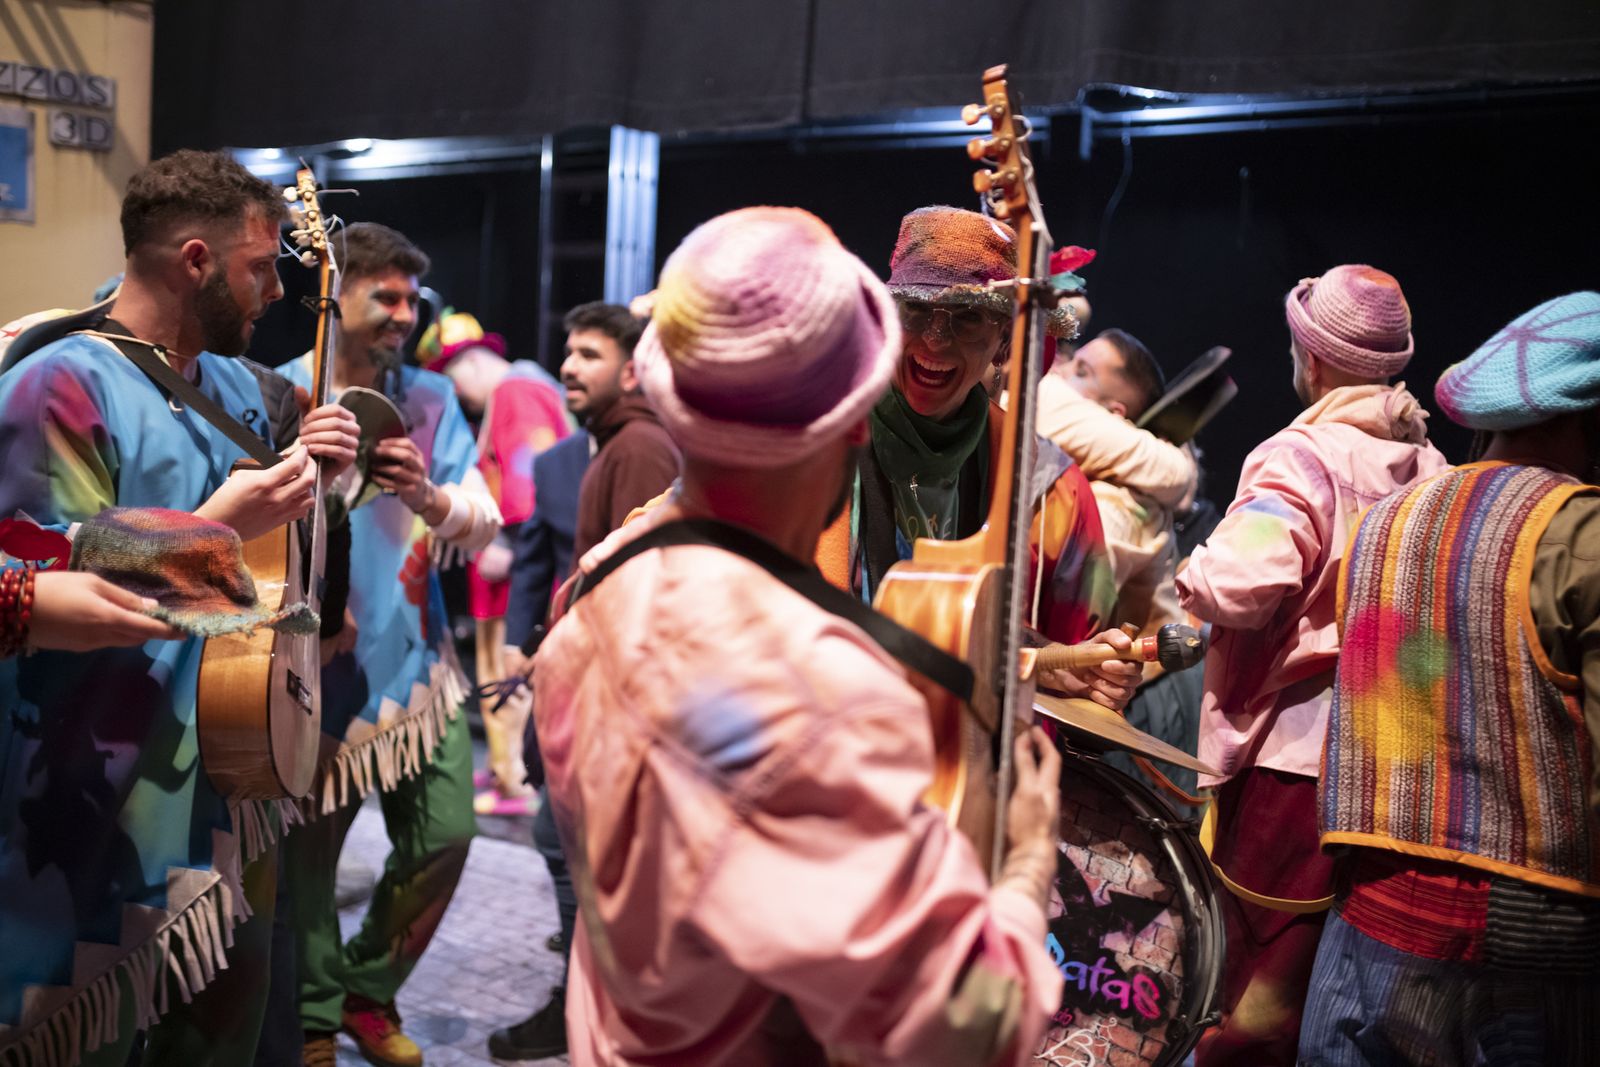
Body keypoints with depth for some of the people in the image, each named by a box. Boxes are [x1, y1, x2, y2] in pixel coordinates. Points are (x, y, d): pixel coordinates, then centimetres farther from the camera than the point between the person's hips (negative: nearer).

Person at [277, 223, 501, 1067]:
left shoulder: (431, 400, 6)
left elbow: (485, 523, -1)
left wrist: (432, 499, -21)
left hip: (414, 659, 4)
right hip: (315, 665, -3)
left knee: (445, 837, 2)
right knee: (310, 849, 5)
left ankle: (367, 991, 25)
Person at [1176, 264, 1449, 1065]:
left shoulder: (1300, 457, -14)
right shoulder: (1428, 466, 8)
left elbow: (1240, 586, -27)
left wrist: (1192, 573, -8)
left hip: (1291, 750, -7)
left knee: (1260, 994, 2)